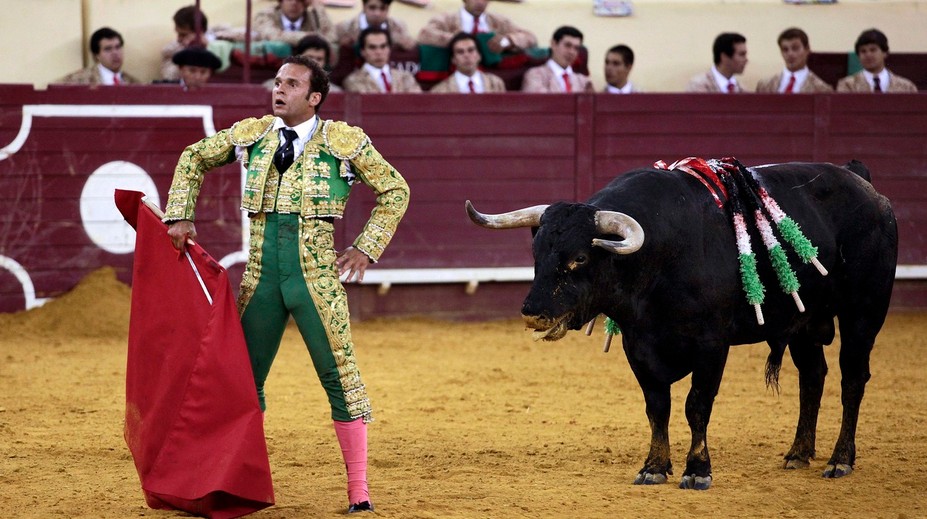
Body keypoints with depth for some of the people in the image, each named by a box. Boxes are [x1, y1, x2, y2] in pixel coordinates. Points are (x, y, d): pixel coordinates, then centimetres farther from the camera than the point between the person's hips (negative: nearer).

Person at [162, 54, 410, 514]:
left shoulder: (345, 141, -1)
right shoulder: (250, 134, 8)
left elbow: (395, 190, 6)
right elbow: (193, 159, 21)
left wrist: (366, 249, -1)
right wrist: (180, 217, 11)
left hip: (317, 275, -3)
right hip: (261, 275, 3)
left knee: (340, 376, -5)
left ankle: (358, 490, 1)